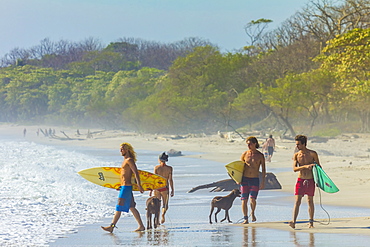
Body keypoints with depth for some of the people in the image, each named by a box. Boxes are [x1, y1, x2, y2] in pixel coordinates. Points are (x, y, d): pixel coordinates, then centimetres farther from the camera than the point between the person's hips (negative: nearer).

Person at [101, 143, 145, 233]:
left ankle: (112, 227, -10)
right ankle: (141, 226, 13)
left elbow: (136, 172, -18)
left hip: (126, 187, -11)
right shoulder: (125, 160, 18)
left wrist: (139, 185, -24)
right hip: (124, 187, 11)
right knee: (132, 207, 11)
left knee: (119, 207, -10)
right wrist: (119, 185, 27)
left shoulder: (129, 160, -11)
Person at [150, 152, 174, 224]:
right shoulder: (169, 168, -3)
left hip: (157, 188, 0)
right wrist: (172, 190, 4)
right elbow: (170, 180, -4)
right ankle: (163, 214, -21)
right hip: (165, 188, 0)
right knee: (165, 204, 10)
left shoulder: (156, 167, -4)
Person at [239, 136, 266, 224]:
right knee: (244, 200, -3)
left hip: (255, 180, -2)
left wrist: (263, 182, -1)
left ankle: (252, 213, 14)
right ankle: (245, 218, 4)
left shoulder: (260, 155, 1)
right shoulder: (245, 154, 5)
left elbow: (263, 169, 4)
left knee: (253, 199, -14)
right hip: (244, 179, 2)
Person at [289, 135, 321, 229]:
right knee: (297, 201, -10)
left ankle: (311, 222, 17)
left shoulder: (312, 154, -1)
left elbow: (319, 167, 8)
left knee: (310, 201, 8)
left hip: (310, 181, 0)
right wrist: (305, 166, -23)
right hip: (300, 180, 0)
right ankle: (293, 222, -19)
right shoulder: (296, 155, 2)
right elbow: (294, 168, -9)